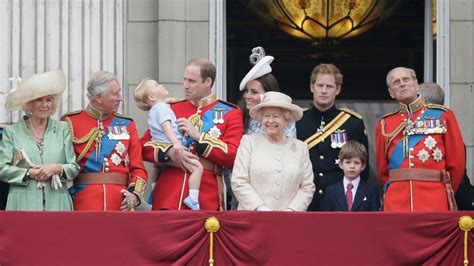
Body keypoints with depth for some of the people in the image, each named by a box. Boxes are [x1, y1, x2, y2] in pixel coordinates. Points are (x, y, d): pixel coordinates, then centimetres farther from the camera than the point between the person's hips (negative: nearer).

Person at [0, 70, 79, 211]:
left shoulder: (62, 129, 12)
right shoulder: (12, 132, 8)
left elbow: (74, 168, 10)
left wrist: (57, 168, -10)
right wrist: (28, 173, -10)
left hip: (57, 204, 1)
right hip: (24, 204, -1)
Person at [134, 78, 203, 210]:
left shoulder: (153, 111, 19)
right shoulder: (162, 107, -10)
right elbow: (166, 126, -25)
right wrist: (175, 143, -37)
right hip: (172, 149, -10)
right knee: (197, 167, -19)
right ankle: (192, 198, -30)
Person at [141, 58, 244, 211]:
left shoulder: (230, 113, 7)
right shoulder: (172, 109, 13)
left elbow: (233, 157, -4)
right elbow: (144, 146, 10)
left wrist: (197, 135, -9)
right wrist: (170, 152, -10)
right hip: (169, 195, 2)